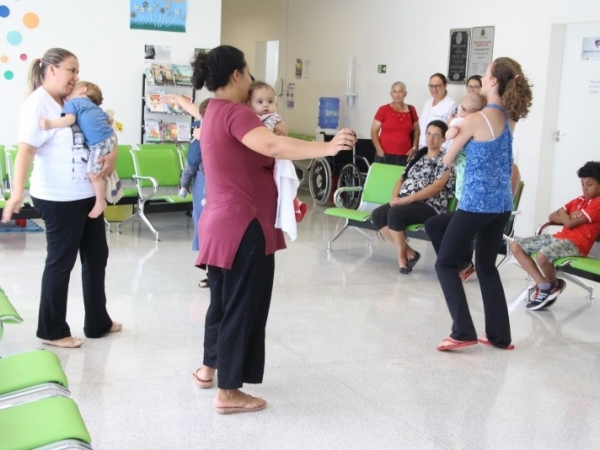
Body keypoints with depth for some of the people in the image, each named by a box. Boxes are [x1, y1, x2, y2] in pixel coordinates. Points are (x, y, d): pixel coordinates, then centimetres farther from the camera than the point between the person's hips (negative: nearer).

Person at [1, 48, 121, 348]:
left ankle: (97, 322, 30)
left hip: (87, 194, 9)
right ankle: (52, 331, 18)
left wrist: (112, 154, -3)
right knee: (61, 261, 3)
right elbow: (26, 151, -23)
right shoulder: (37, 103, -13)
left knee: (97, 256, 16)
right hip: (58, 198, -9)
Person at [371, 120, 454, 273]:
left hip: (430, 207, -7)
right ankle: (408, 252, -8)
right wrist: (395, 197, -4)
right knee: (377, 215, -17)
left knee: (394, 214, -32)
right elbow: (402, 180, 19)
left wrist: (408, 199, -21)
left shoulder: (444, 160, -2)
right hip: (405, 203, 7)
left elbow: (437, 187, -15)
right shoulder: (417, 157, 20)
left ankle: (402, 255, -11)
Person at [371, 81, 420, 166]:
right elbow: (374, 131, 1)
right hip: (385, 155, -2)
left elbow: (416, 131, 18)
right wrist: (379, 150, -10)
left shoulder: (411, 110, 9)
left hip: (405, 156, 2)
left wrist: (414, 148, 5)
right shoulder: (383, 110, 0)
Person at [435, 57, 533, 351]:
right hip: (502, 204, 7)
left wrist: (456, 131, 18)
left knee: (446, 263, 4)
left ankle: (463, 332, -3)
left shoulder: (475, 120, -13)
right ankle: (499, 335, 19)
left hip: (476, 203, -7)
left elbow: (448, 161, 0)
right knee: (487, 267, 18)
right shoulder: (509, 119, 7)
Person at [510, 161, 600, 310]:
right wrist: (570, 217, -4)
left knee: (542, 255, -38)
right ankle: (543, 285, -7)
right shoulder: (579, 200, 19)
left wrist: (563, 214, 7)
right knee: (516, 246, -1)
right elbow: (552, 217, 15)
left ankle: (554, 285, -3)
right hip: (558, 237, 9)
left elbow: (569, 223, -15)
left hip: (575, 244, -9)